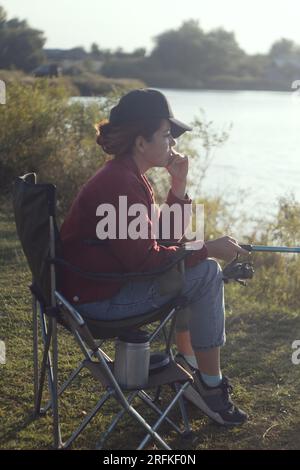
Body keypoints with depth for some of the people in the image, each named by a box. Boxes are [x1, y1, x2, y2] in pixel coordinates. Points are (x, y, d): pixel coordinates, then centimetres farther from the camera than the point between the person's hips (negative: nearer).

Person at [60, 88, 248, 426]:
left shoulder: (127, 176, 9)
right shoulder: (120, 184, -23)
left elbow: (165, 239, 12)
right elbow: (146, 261, -26)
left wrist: (178, 186, 1)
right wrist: (208, 249, -18)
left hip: (104, 280, 11)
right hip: (98, 299, -11)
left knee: (190, 268, 23)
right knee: (207, 273, -11)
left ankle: (186, 360, 26)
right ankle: (210, 386, -2)